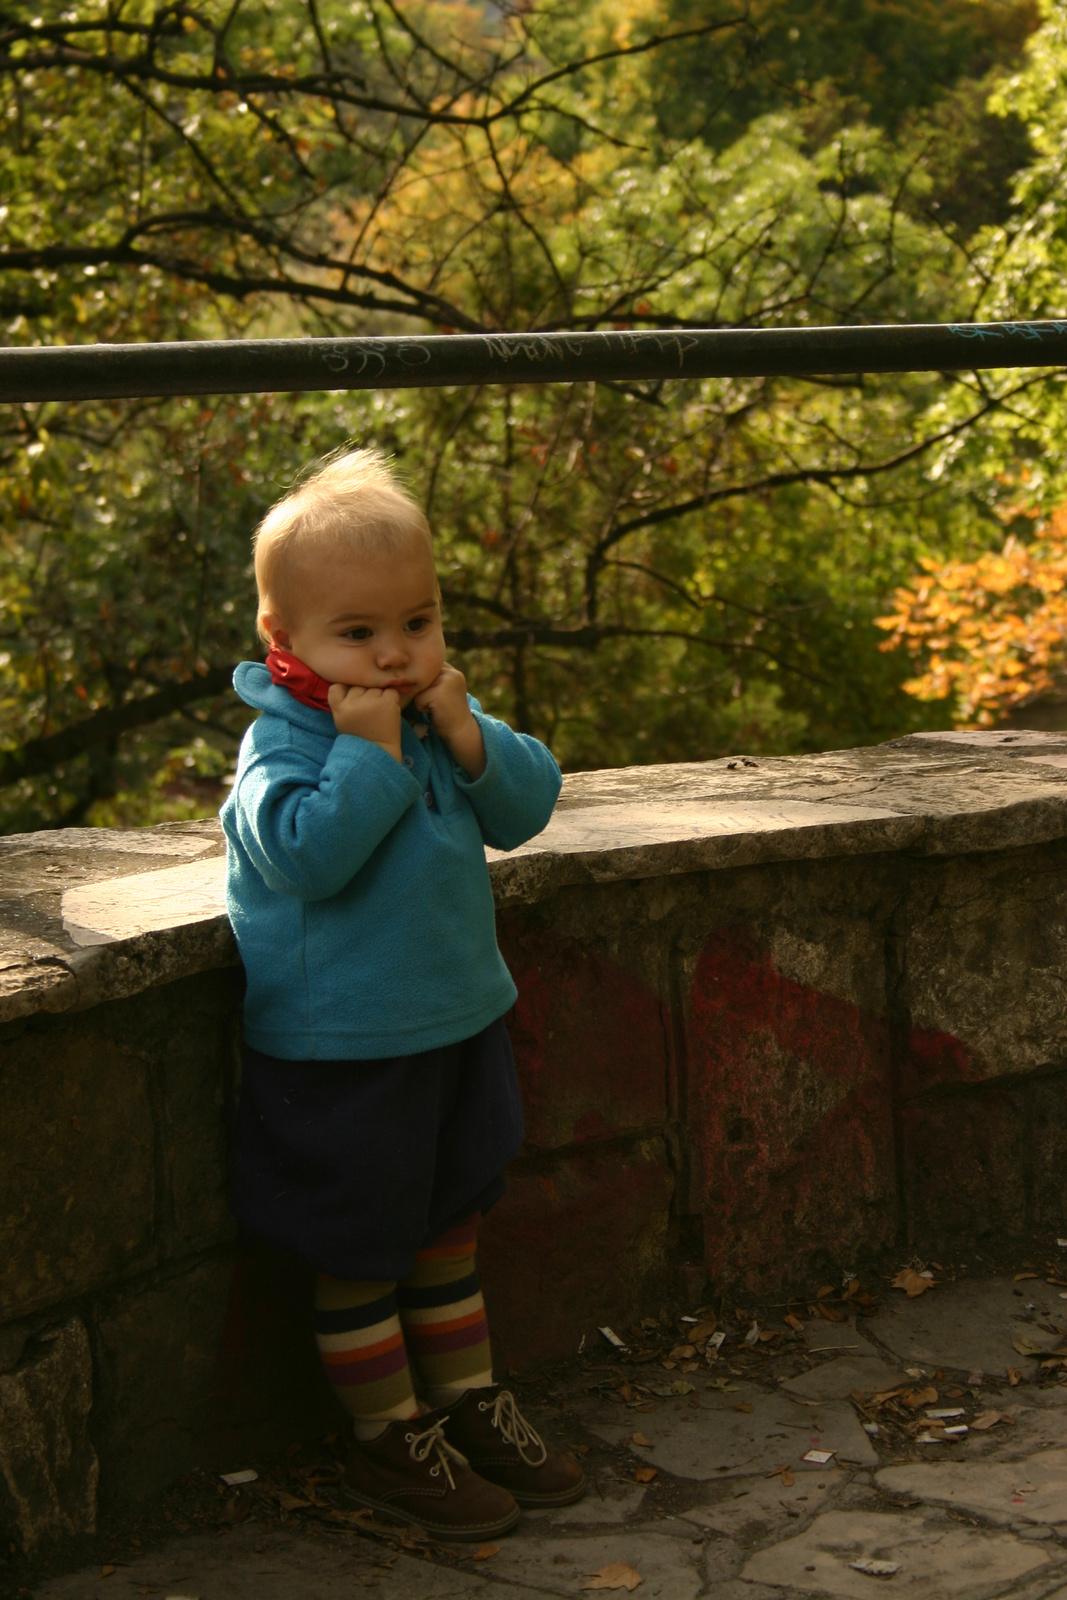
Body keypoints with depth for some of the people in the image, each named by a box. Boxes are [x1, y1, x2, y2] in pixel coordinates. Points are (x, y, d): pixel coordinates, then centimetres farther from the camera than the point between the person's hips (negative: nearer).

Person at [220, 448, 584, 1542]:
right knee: (358, 1256, 6)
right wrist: (369, 750, -30)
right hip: (338, 1054, -7)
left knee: (449, 1227, 20)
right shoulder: (282, 744, -17)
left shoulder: (440, 718, 4)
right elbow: (306, 852, -32)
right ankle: (388, 1439, 19)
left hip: (455, 1028, 7)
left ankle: (468, 1401, 33)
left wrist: (468, 738, -16)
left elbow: (526, 808, -1)